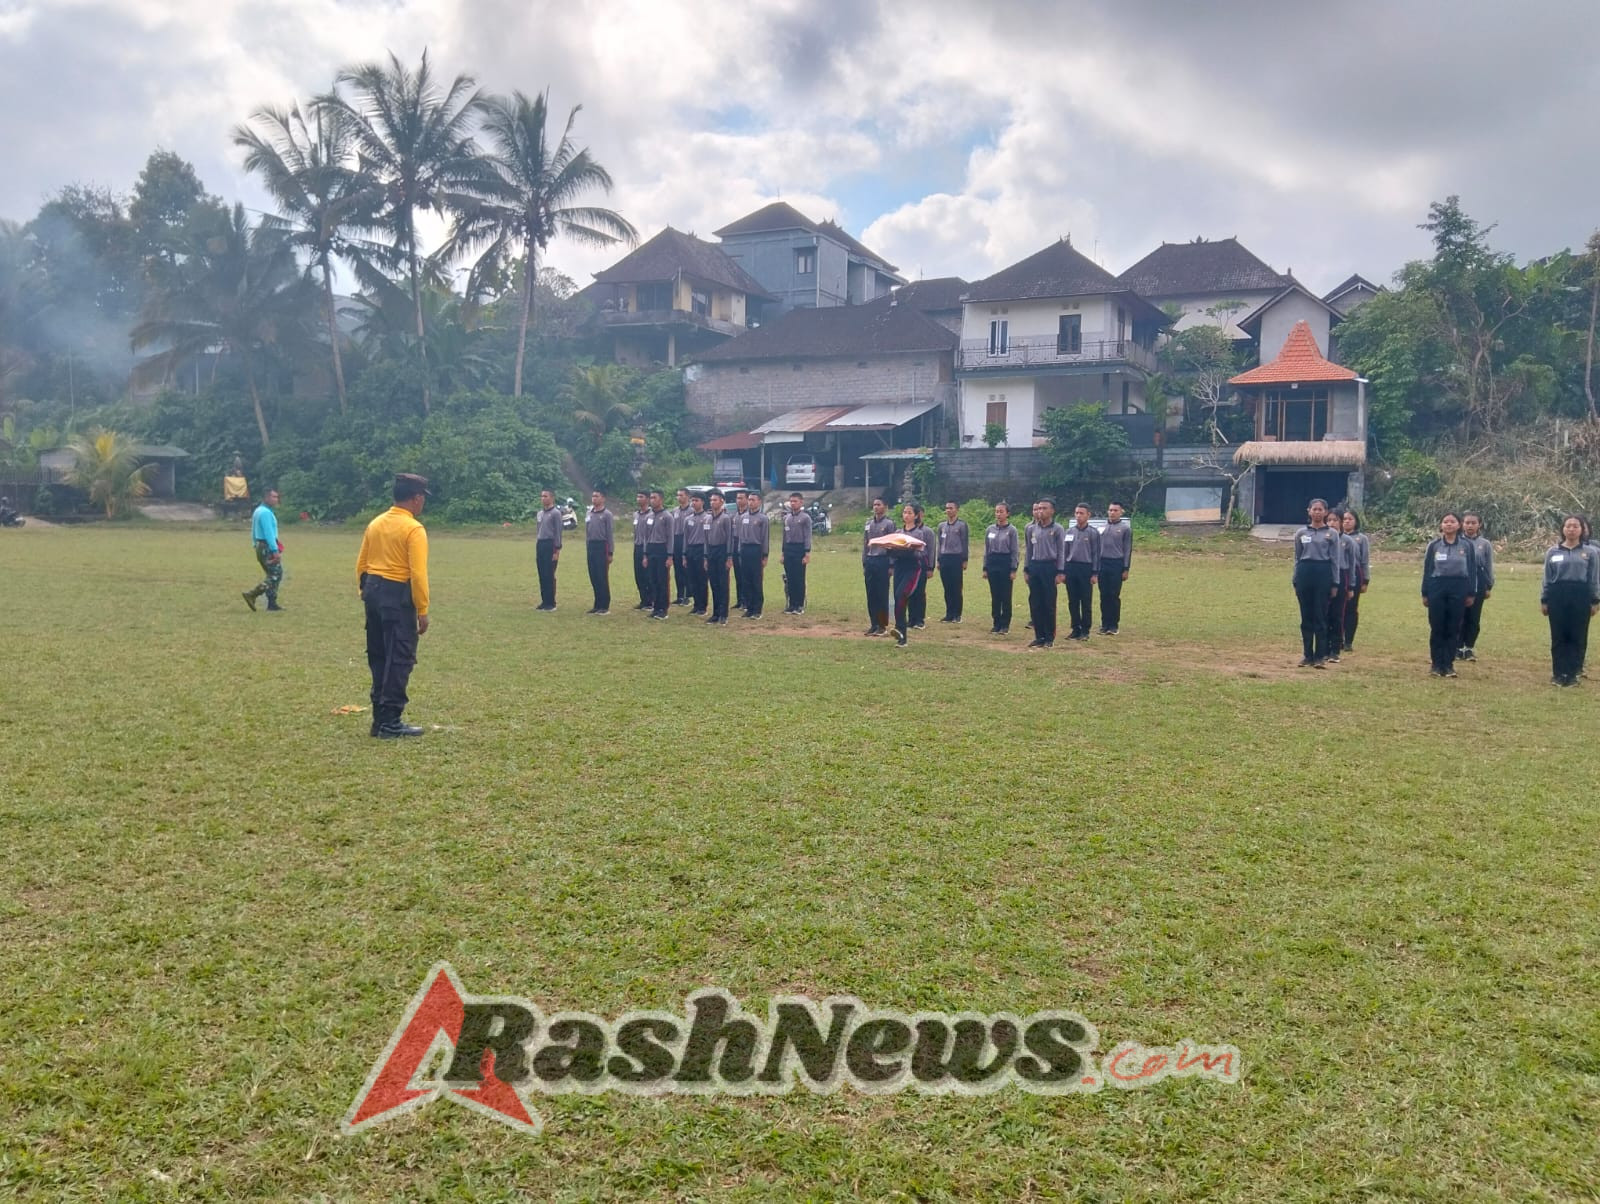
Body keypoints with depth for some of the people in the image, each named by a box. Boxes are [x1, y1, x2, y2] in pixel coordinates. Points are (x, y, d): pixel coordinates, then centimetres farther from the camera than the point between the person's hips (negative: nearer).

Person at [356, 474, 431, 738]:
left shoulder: (375, 523, 11)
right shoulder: (414, 529, -13)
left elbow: (361, 565, 14)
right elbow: (418, 574, -18)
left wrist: (366, 593, 21)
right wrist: (422, 611, -13)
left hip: (373, 591, 8)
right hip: (398, 596, -8)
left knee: (378, 657, 15)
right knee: (399, 660, -2)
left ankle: (380, 718, 20)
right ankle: (390, 723, -1)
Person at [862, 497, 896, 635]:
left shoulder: (889, 523, -4)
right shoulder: (869, 524, 12)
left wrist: (891, 565, -11)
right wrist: (864, 564, 11)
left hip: (882, 560, -5)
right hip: (870, 561, 5)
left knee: (882, 595, -2)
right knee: (871, 595, 6)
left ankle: (883, 625, 4)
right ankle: (873, 624, 13)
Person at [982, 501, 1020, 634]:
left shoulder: (1011, 530, -4)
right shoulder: (990, 529, 7)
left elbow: (1015, 551, -5)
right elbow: (986, 550, 12)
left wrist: (1013, 570, -9)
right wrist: (985, 568, 8)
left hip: (1006, 563, -4)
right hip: (992, 563, 4)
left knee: (1005, 597, 0)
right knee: (995, 596, 7)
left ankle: (1005, 625, 7)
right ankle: (996, 624, 13)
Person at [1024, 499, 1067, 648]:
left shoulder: (1057, 529, -3)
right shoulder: (1032, 529, 9)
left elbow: (1061, 552, -4)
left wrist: (1060, 573, -10)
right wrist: (1027, 570, 11)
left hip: (1050, 566, -5)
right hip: (1034, 566, 5)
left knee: (1049, 604, -1)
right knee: (1035, 603, 5)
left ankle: (1050, 638, 6)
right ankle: (1039, 636, 13)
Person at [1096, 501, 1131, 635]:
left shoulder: (1125, 528, 1)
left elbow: (1128, 549, 0)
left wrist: (1126, 569, -6)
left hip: (1117, 564, -3)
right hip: (1102, 563, 3)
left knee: (1114, 596, -1)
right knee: (1104, 595, 5)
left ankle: (1113, 625, 6)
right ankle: (1104, 624, 12)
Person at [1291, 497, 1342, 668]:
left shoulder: (1331, 534, 4)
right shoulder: (1301, 533, 9)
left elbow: (1335, 560, 3)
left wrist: (1334, 584, -2)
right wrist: (1295, 582, 8)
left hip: (1323, 574, -2)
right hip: (1305, 573, 2)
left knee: (1320, 617, -2)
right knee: (1306, 617, 5)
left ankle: (1320, 656, 3)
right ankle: (1307, 655, 11)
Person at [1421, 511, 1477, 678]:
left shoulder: (1467, 545, 3)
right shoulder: (1434, 546, 4)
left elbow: (1472, 570, 5)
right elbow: (1427, 570, 6)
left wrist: (1470, 594, 0)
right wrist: (1425, 593, 2)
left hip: (1459, 589, 0)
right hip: (1437, 588, 0)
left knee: (1454, 628, 3)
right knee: (1437, 628, 1)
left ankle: (1449, 664, 9)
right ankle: (1437, 664, 8)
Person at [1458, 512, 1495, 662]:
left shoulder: (1485, 544, 2)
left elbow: (1489, 567, 8)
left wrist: (1489, 586, 7)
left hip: (1478, 585, 1)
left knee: (1474, 618, 5)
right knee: (1460, 617, 1)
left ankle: (1470, 648, 13)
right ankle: (1459, 648, 8)